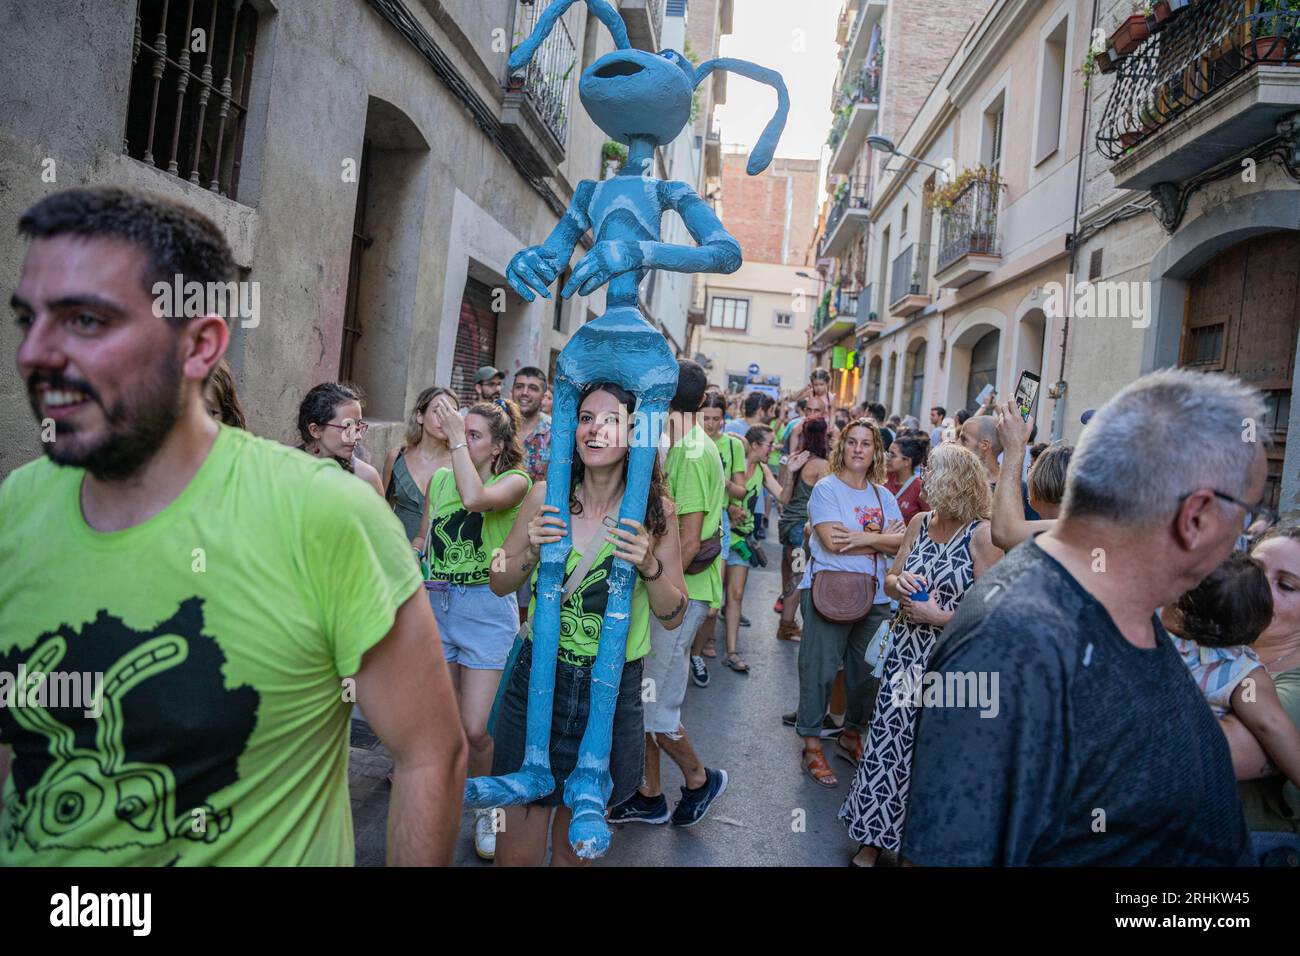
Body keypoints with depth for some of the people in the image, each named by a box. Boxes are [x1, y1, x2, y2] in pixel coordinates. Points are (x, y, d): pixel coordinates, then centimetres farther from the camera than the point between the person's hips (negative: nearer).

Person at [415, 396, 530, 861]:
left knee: (475, 730, -5)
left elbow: (475, 497, -29)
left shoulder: (515, 481, -6)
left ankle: (485, 809, 22)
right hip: (435, 603, 4)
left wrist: (455, 435, -22)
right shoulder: (438, 479, 7)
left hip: (487, 607, -4)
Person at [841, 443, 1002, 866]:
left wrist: (940, 616, -17)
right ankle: (874, 838, 28)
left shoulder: (982, 535, -14)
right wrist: (899, 583, -10)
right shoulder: (920, 522, 5)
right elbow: (891, 579, 11)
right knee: (888, 743, 11)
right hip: (904, 651, 5)